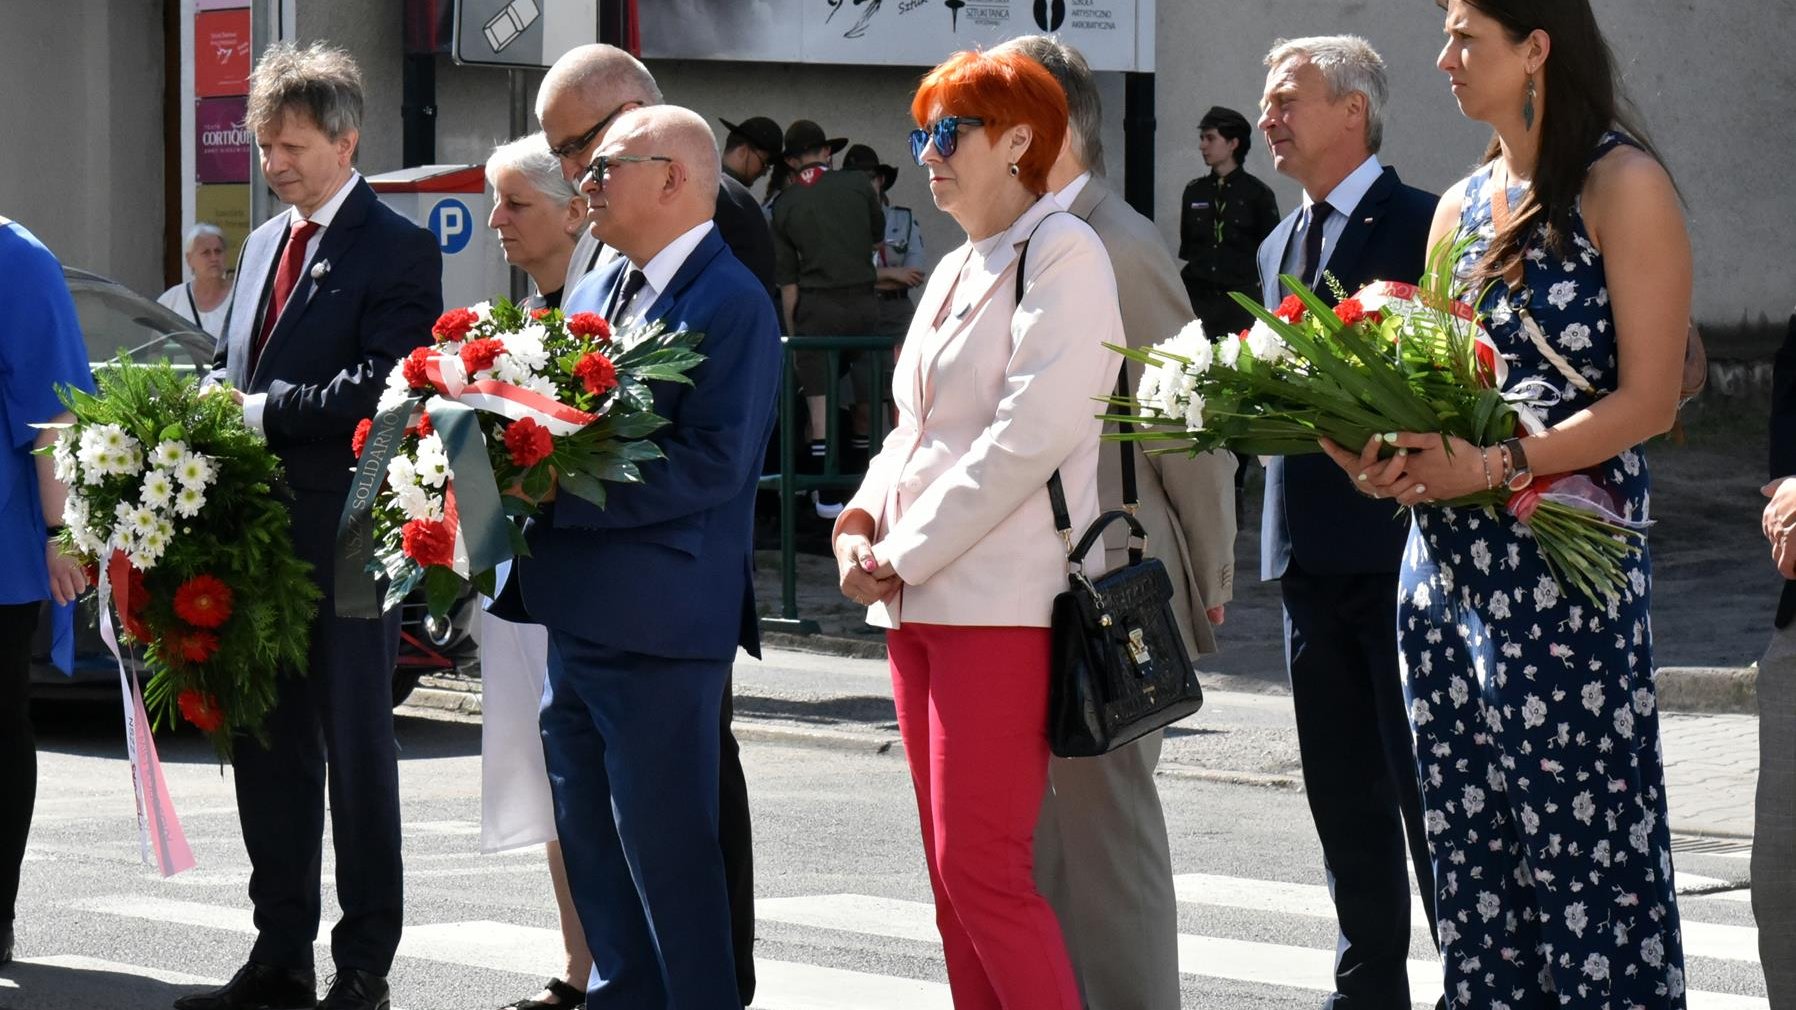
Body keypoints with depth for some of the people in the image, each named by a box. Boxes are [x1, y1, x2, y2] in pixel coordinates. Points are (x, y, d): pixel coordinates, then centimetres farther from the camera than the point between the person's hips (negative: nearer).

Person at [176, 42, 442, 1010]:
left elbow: (378, 388, -18)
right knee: (267, 749, 10)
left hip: (344, 537, -8)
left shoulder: (397, 250, -7)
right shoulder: (264, 244, 17)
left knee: (355, 748, 0)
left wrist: (260, 412, -17)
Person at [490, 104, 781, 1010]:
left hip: (658, 622, -9)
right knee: (589, 835, 16)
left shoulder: (731, 305, -13)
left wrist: (561, 491, -22)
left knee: (665, 843, -4)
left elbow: (713, 461, -21)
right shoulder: (597, 291, 15)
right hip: (577, 612, 9)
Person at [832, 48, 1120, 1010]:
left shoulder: (1062, 254, -7)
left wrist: (906, 552, -14)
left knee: (981, 867, -14)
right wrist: (864, 522, 3)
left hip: (1000, 604, -9)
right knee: (952, 870, 7)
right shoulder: (954, 273, 20)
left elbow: (1030, 434, -16)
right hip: (917, 602, 9)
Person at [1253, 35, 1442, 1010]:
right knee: (1343, 792, 11)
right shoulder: (1280, 245, 18)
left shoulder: (1422, 224, -7)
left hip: (1402, 546, -8)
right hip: (1311, 553, 8)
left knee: (1427, 786, -5)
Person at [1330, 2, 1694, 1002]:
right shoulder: (1463, 206, 15)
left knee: (1582, 846, -6)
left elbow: (1649, 399, -11)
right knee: (1476, 854, 8)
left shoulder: (1621, 187, -5)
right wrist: (1383, 455, -2)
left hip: (1566, 571, -7)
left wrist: (1497, 465, -20)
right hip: (1449, 567, 7)